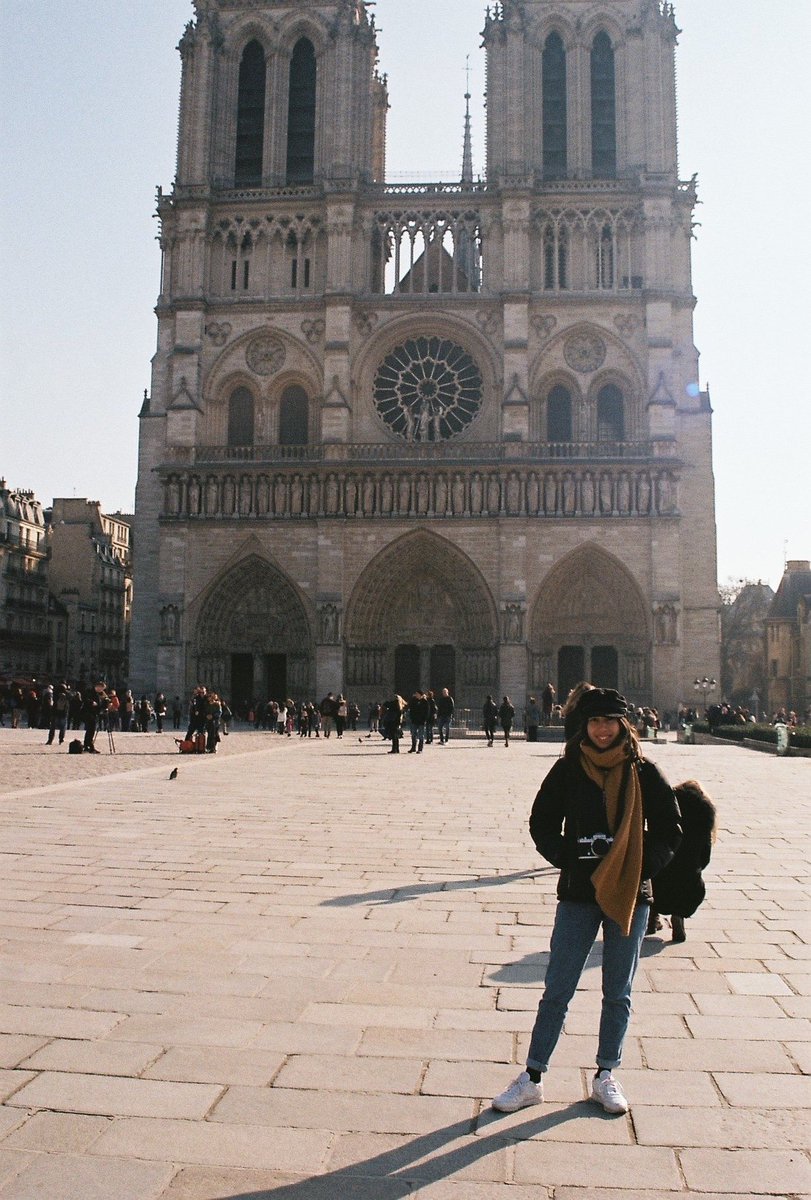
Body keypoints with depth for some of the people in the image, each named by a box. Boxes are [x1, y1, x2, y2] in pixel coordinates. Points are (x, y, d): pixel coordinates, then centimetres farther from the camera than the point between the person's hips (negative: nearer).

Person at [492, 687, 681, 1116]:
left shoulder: (644, 773, -2)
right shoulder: (568, 770, -3)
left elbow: (669, 830, 2)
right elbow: (542, 824, 4)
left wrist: (639, 868, -9)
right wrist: (570, 860, -9)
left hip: (630, 896, 1)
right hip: (578, 895, 0)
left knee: (618, 995, 13)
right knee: (556, 992, 5)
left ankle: (605, 1077, 30)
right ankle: (532, 1078, 18)